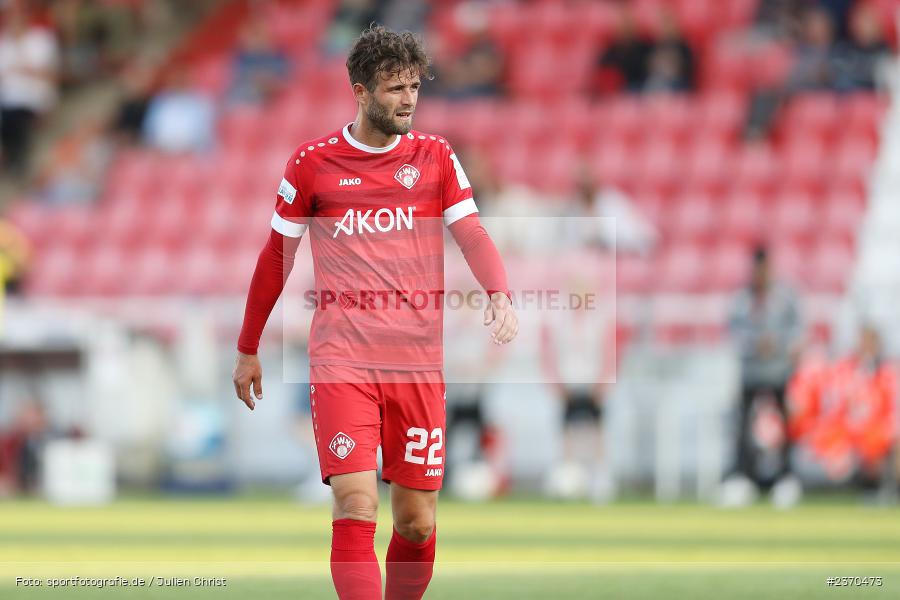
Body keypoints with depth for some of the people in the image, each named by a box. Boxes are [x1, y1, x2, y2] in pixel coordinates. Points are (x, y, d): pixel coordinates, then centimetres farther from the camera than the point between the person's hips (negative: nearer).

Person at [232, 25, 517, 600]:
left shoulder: (436, 156, 9)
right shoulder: (312, 163, 5)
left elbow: (473, 234, 1)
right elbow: (277, 256, 14)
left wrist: (501, 295, -20)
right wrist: (248, 350, 18)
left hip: (418, 363, 2)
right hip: (341, 361, -2)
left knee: (418, 524, 4)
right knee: (356, 509, -15)